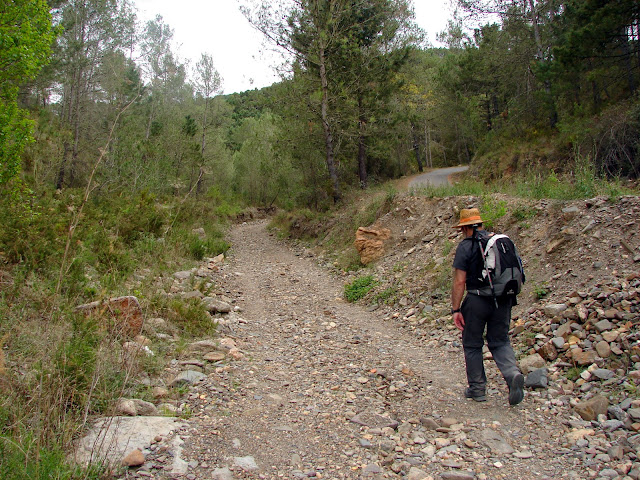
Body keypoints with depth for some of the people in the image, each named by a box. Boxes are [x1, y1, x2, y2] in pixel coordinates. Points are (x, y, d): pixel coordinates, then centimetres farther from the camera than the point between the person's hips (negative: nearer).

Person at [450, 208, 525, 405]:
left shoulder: (466, 246, -9)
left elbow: (460, 281, -14)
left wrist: (456, 309, -10)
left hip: (477, 300, -5)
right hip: (503, 299, 5)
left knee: (472, 345, 11)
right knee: (500, 342, 15)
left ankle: (477, 389, 19)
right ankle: (513, 374, -9)